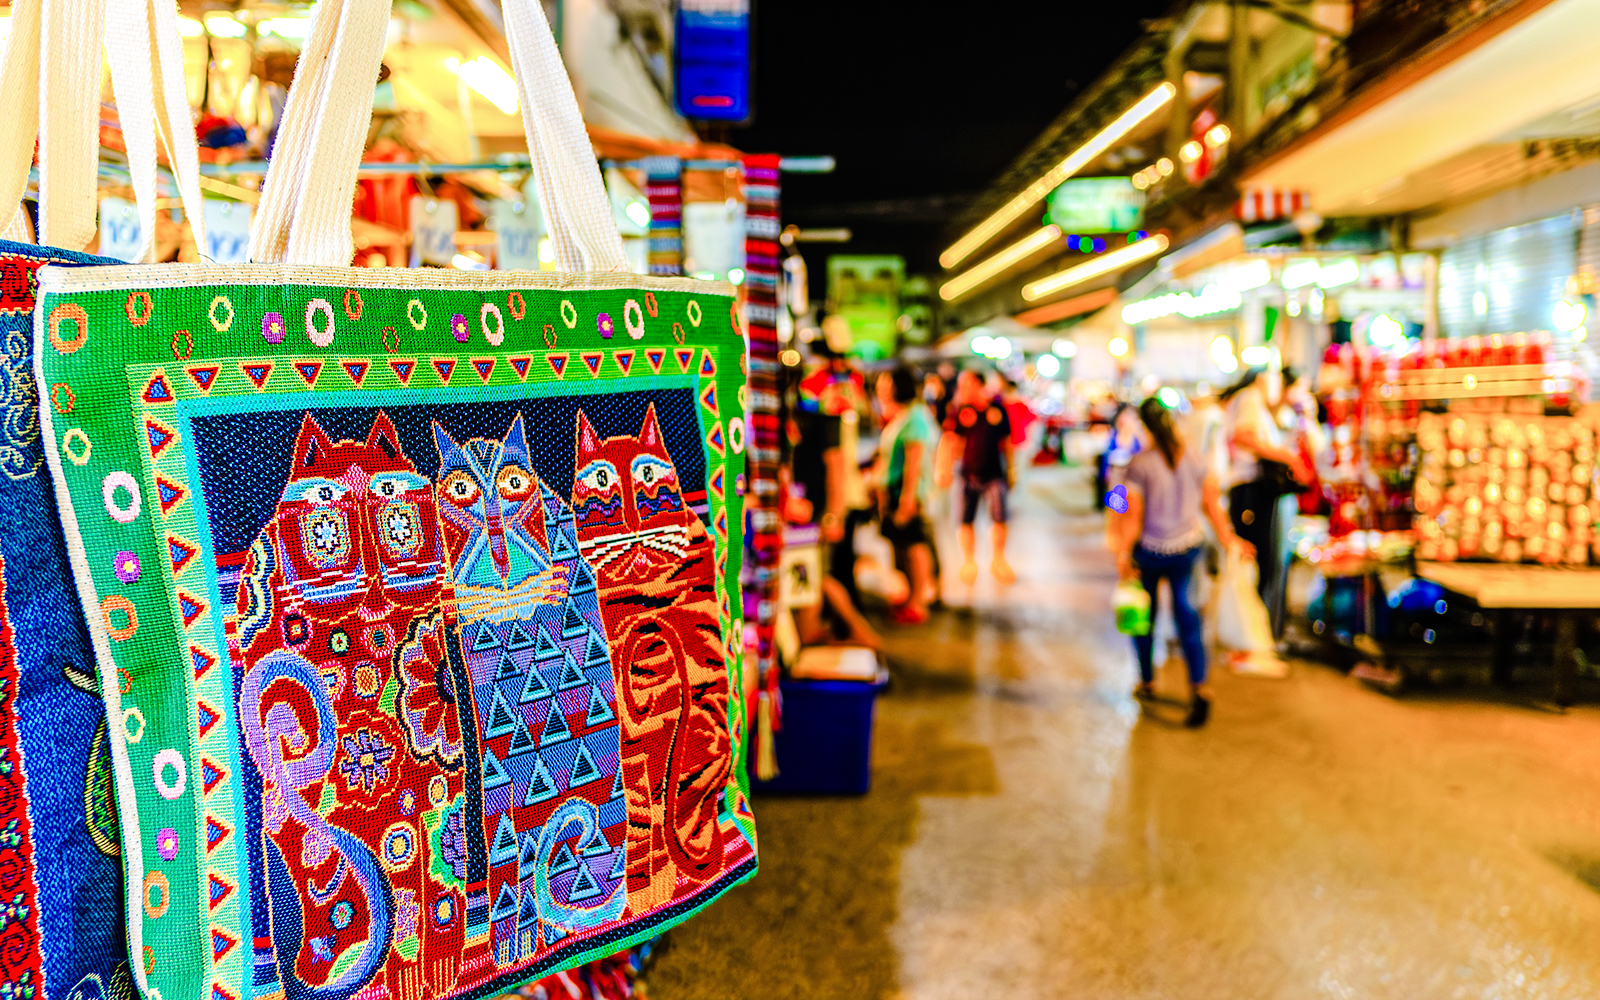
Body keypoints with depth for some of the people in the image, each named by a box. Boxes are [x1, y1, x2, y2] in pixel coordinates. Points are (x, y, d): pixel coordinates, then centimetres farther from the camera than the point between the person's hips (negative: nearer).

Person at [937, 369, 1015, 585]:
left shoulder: (997, 407, 3)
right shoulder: (959, 410, -1)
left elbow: (1006, 441, 12)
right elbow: (949, 441, -8)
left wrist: (1010, 468, 15)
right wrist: (944, 469, -20)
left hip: (994, 473, 0)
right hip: (969, 474, 0)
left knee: (999, 517, -10)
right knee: (966, 521, 3)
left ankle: (998, 560, 14)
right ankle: (969, 563, 23)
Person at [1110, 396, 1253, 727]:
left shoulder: (1139, 464, -19)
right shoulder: (1195, 457, -7)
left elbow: (1132, 517, -16)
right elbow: (1211, 503, 1)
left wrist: (1123, 554, -8)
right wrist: (1228, 538, 13)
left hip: (1150, 550, -3)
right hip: (1189, 545, 4)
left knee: (1144, 613, 17)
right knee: (1184, 607, 14)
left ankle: (1147, 681, 33)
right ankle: (1199, 687, -1)